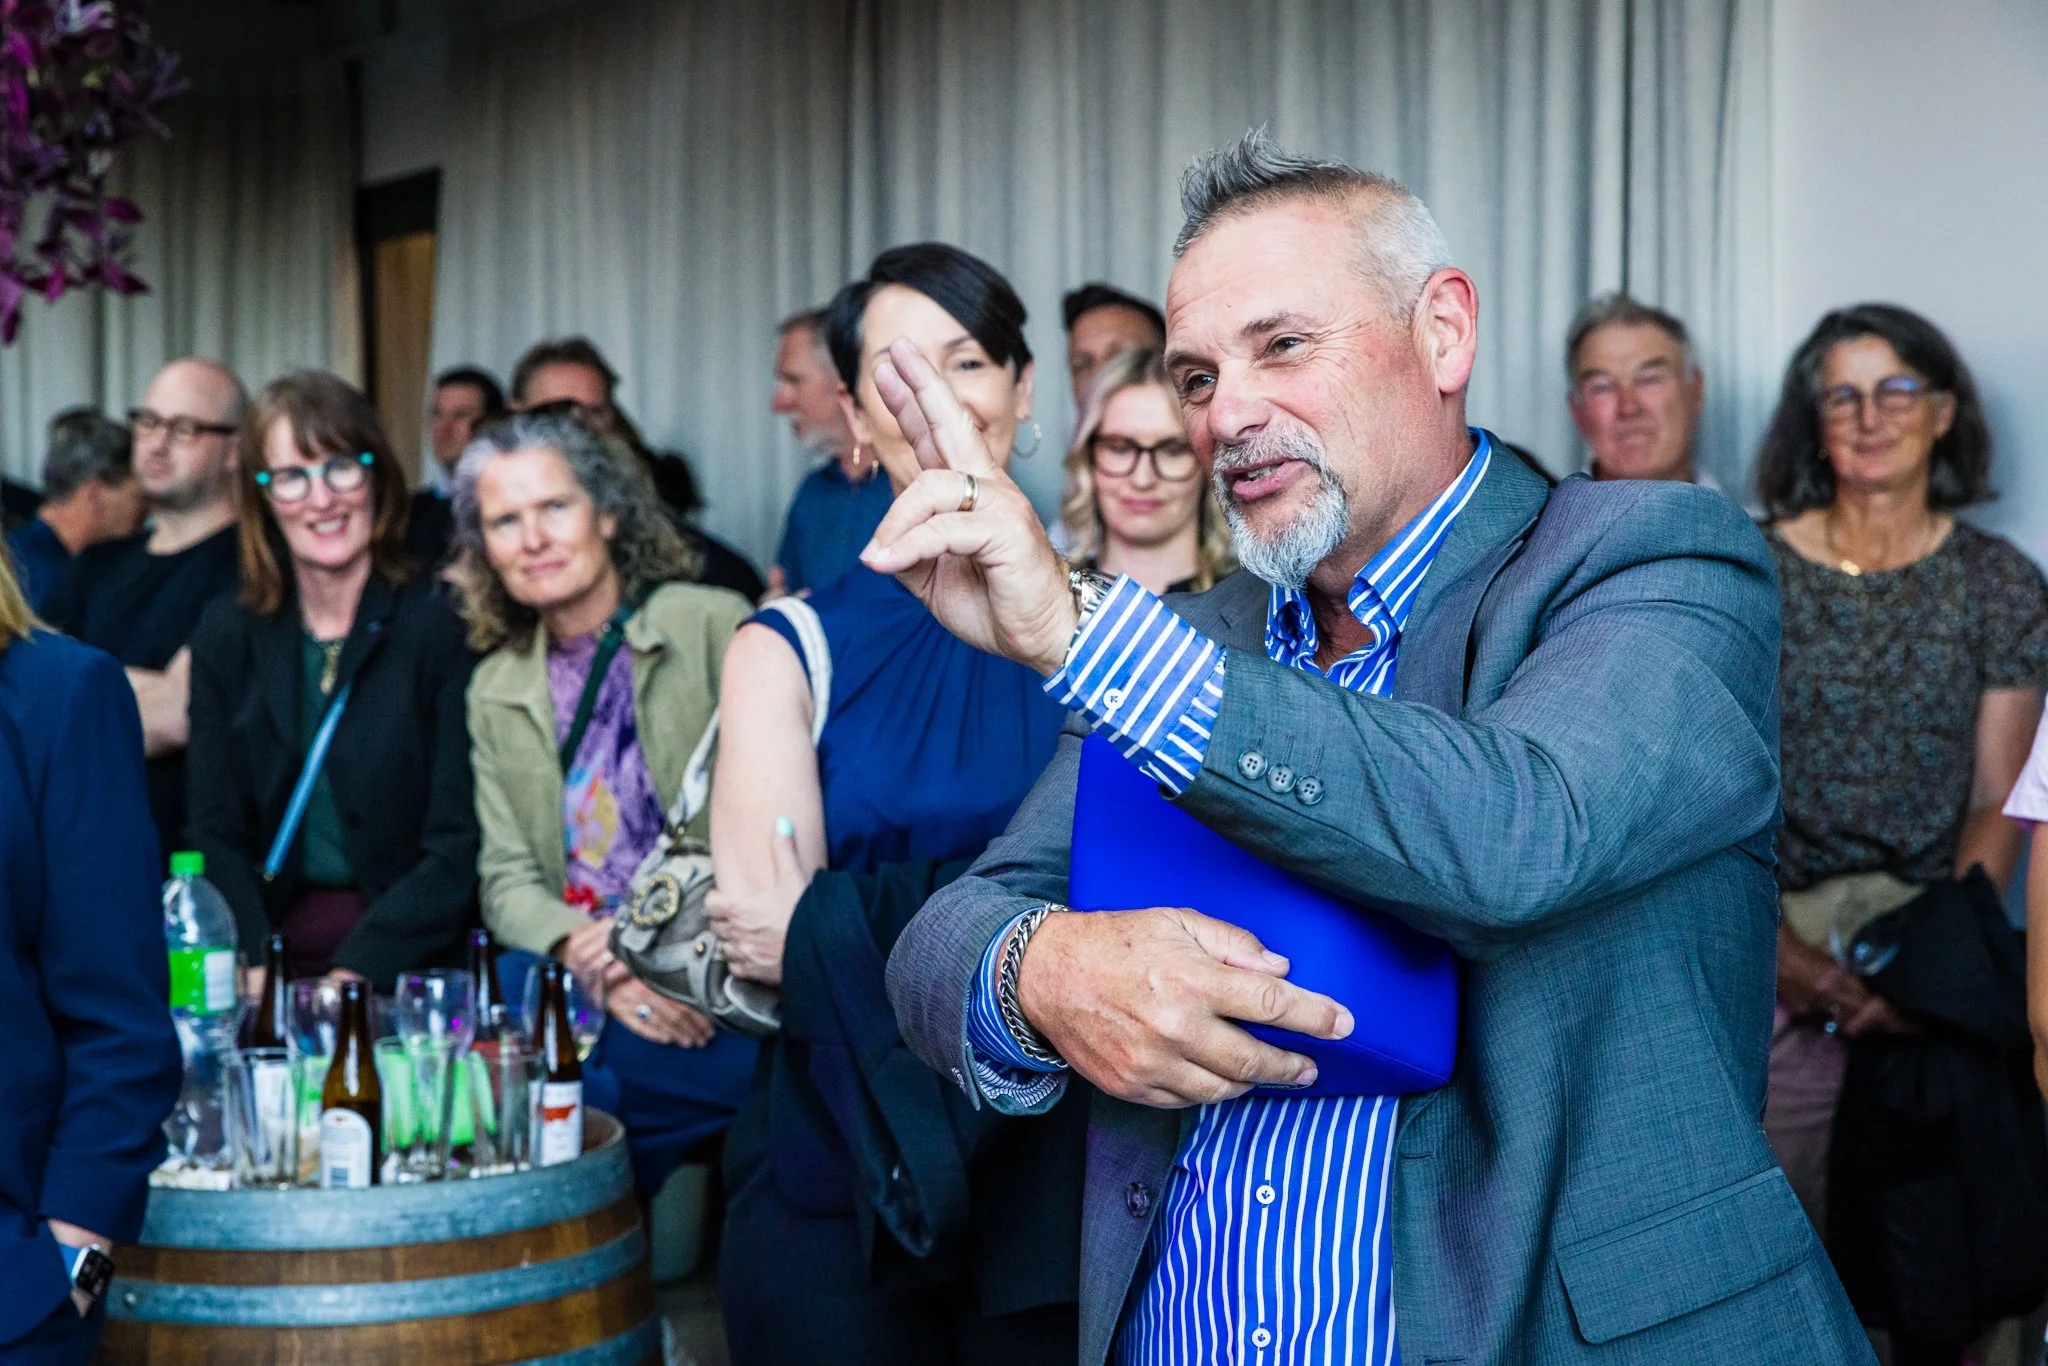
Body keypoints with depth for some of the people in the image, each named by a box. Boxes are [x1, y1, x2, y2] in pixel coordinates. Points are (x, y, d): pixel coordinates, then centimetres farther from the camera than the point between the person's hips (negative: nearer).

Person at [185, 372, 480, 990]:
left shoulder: (442, 626, -2)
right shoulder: (225, 636, 10)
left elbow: (458, 846, -5)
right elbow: (215, 832, 7)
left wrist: (359, 969, -17)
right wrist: (254, 964, -11)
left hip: (410, 960, -3)